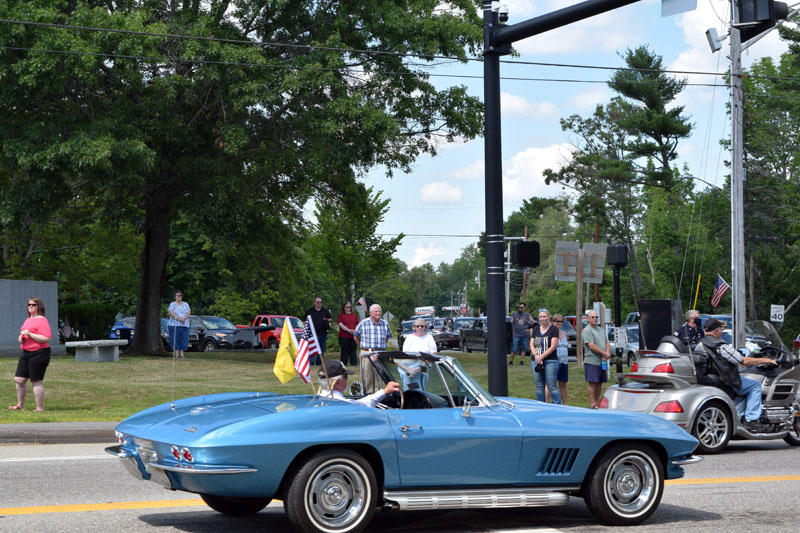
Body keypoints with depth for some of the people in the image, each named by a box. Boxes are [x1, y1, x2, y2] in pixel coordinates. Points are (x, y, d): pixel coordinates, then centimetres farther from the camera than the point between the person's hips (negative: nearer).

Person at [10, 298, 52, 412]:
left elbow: (46, 338, -20)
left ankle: (40, 408, 2)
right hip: (26, 353, 9)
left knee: (36, 381, -5)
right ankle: (20, 405, 21)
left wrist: (29, 334, -21)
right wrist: (21, 338, 7)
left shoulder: (42, 320, -10)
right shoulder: (27, 320, 18)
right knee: (19, 379, 9)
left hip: (39, 354, -9)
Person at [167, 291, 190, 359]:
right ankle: (176, 354, -7)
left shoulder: (186, 304, 16)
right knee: (175, 340, -7)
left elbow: (189, 313, 3)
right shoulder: (172, 304, 6)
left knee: (184, 340, -3)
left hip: (184, 325, 3)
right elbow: (171, 313, -8)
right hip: (174, 325, -3)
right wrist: (179, 319, -18)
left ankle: (181, 354, -2)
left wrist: (184, 318, -16)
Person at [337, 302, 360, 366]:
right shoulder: (341, 315, 4)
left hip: (353, 336, 3)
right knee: (344, 351, 0)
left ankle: (354, 364, 5)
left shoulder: (354, 315, 16)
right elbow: (341, 325, -7)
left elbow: (357, 325, 15)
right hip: (344, 337, -3)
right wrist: (349, 330, -17)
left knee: (353, 351, 3)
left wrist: (355, 331, -7)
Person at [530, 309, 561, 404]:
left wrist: (541, 357, -14)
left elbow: (553, 346, -8)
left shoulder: (554, 329, -1)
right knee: (539, 386, 8)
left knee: (552, 386, -8)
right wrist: (536, 356, -10)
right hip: (535, 361, 5)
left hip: (550, 361, -5)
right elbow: (532, 345, 9)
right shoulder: (535, 329, 14)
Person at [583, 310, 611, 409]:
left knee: (600, 382, 8)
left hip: (602, 361, 8)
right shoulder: (587, 330, -7)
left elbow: (607, 343, 16)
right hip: (592, 361, -8)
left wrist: (607, 353, -5)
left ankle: (597, 402, 13)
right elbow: (592, 346, -15)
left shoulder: (601, 330, 19)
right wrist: (604, 353, -12)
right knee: (592, 382, -9)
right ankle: (592, 403, -8)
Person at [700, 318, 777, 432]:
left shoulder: (701, 344, 7)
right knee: (755, 385, 3)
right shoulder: (721, 346, -20)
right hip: (725, 383, -9)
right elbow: (744, 361, -16)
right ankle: (751, 421, -3)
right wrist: (763, 360, -2)